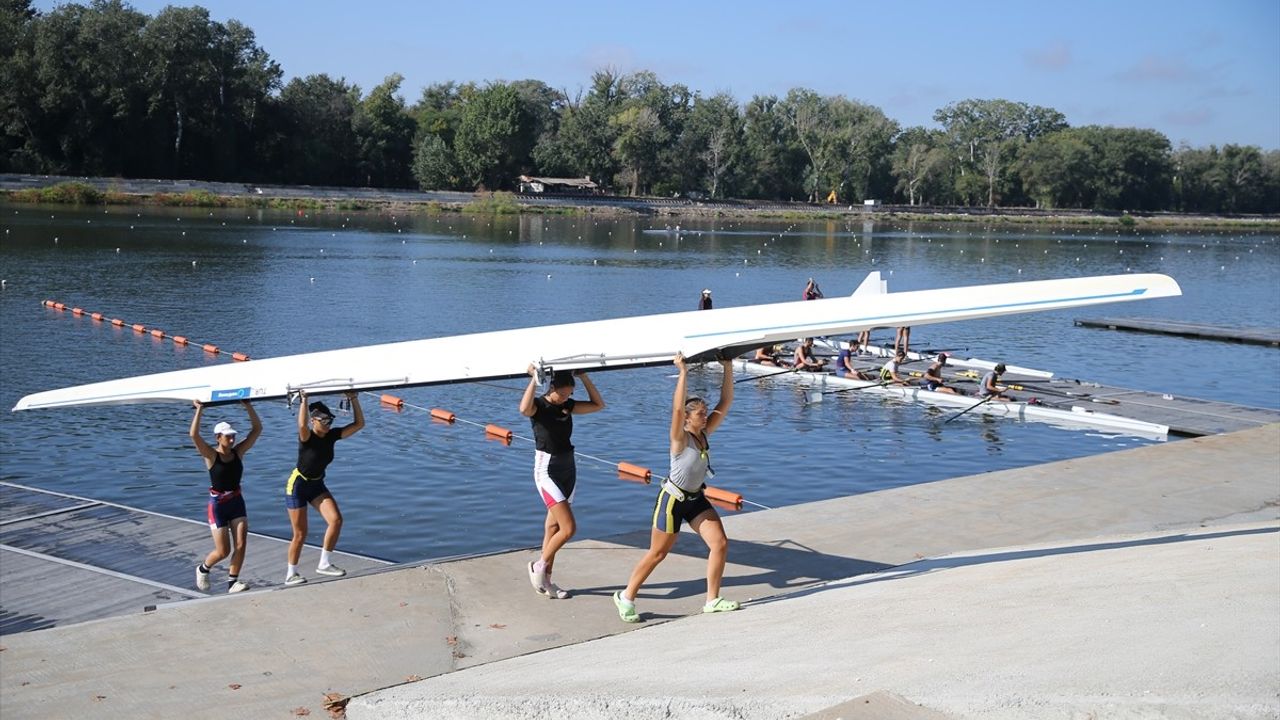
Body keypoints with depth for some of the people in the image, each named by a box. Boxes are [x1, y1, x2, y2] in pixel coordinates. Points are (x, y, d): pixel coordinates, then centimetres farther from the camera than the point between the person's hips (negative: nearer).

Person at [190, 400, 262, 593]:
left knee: (241, 545, -5)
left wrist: (248, 407, -9)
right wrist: (199, 410, -27)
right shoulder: (211, 455, -12)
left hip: (237, 502, 4)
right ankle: (203, 569, 30)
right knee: (223, 551, 0)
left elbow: (257, 429, -2)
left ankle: (232, 582, 6)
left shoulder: (238, 452, 0)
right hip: (218, 505, -4)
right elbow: (194, 435, -28)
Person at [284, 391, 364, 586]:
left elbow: (359, 423, -9)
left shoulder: (332, 436, -6)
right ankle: (291, 574, 15)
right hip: (297, 485, -6)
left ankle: (325, 564, 0)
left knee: (336, 520, -13)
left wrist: (354, 399, -16)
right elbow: (302, 425, -47)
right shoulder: (307, 437, -22)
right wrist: (304, 400, -43)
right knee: (300, 534, -2)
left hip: (317, 485, 6)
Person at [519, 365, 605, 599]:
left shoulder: (568, 405, 5)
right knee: (569, 528, -14)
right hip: (547, 472, -7)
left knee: (553, 529, 12)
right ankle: (538, 566, 6)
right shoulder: (538, 405, -14)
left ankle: (545, 580, 21)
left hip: (568, 470, 7)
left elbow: (598, 405, 6)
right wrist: (534, 379, -30)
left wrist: (584, 377, 0)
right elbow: (524, 409, -38)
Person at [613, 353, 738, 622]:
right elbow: (677, 409, -38)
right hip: (672, 500, -7)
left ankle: (712, 600, 9)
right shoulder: (680, 438, -20)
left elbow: (725, 403, -3)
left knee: (720, 544, -3)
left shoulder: (704, 433, -2)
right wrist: (683, 373, -39)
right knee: (657, 554, 2)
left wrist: (728, 369, -11)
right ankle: (626, 597, 20)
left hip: (696, 499, 7)